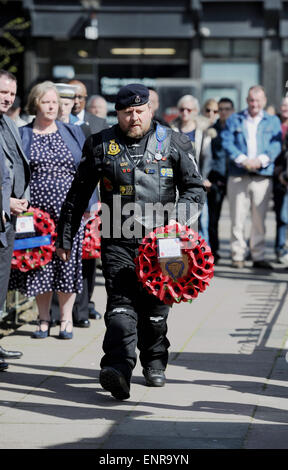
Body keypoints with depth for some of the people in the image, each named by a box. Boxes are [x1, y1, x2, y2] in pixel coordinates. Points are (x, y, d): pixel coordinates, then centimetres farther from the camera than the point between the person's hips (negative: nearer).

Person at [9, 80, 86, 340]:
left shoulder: (73, 132, 9)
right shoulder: (21, 135, 6)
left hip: (69, 211, 0)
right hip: (36, 210, 0)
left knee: (68, 262, 0)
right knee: (39, 264, 3)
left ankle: (66, 318, 12)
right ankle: (44, 318, 16)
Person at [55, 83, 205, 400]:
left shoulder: (173, 143, 4)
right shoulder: (100, 145, 5)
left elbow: (195, 189, 6)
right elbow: (77, 195, 12)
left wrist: (177, 219, -11)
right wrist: (64, 237, 12)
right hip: (117, 241, -1)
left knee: (155, 307, 9)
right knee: (121, 303, -16)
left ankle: (154, 364, 30)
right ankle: (118, 368, -30)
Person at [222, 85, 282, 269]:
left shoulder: (273, 121, 14)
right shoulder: (234, 120, 12)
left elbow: (276, 145, 2)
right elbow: (227, 142, 0)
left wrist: (261, 160, -15)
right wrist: (242, 159, -14)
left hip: (263, 176, 0)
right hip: (238, 176, 0)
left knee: (259, 219, 0)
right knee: (238, 218, -2)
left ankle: (259, 256, 6)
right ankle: (238, 255, 5)